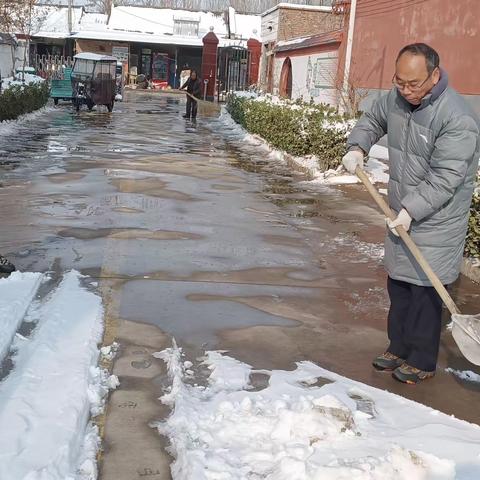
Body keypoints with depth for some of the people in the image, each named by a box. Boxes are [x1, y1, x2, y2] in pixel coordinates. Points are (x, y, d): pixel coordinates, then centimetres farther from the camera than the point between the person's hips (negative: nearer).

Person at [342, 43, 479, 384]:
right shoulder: (397, 97, -2)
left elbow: (444, 179, -25)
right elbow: (373, 120, 19)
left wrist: (410, 210, -28)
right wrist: (357, 147, 1)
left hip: (435, 219, -7)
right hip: (402, 213, 8)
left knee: (424, 291, -1)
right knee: (398, 284, 16)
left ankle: (422, 362, 15)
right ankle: (399, 348, 32)